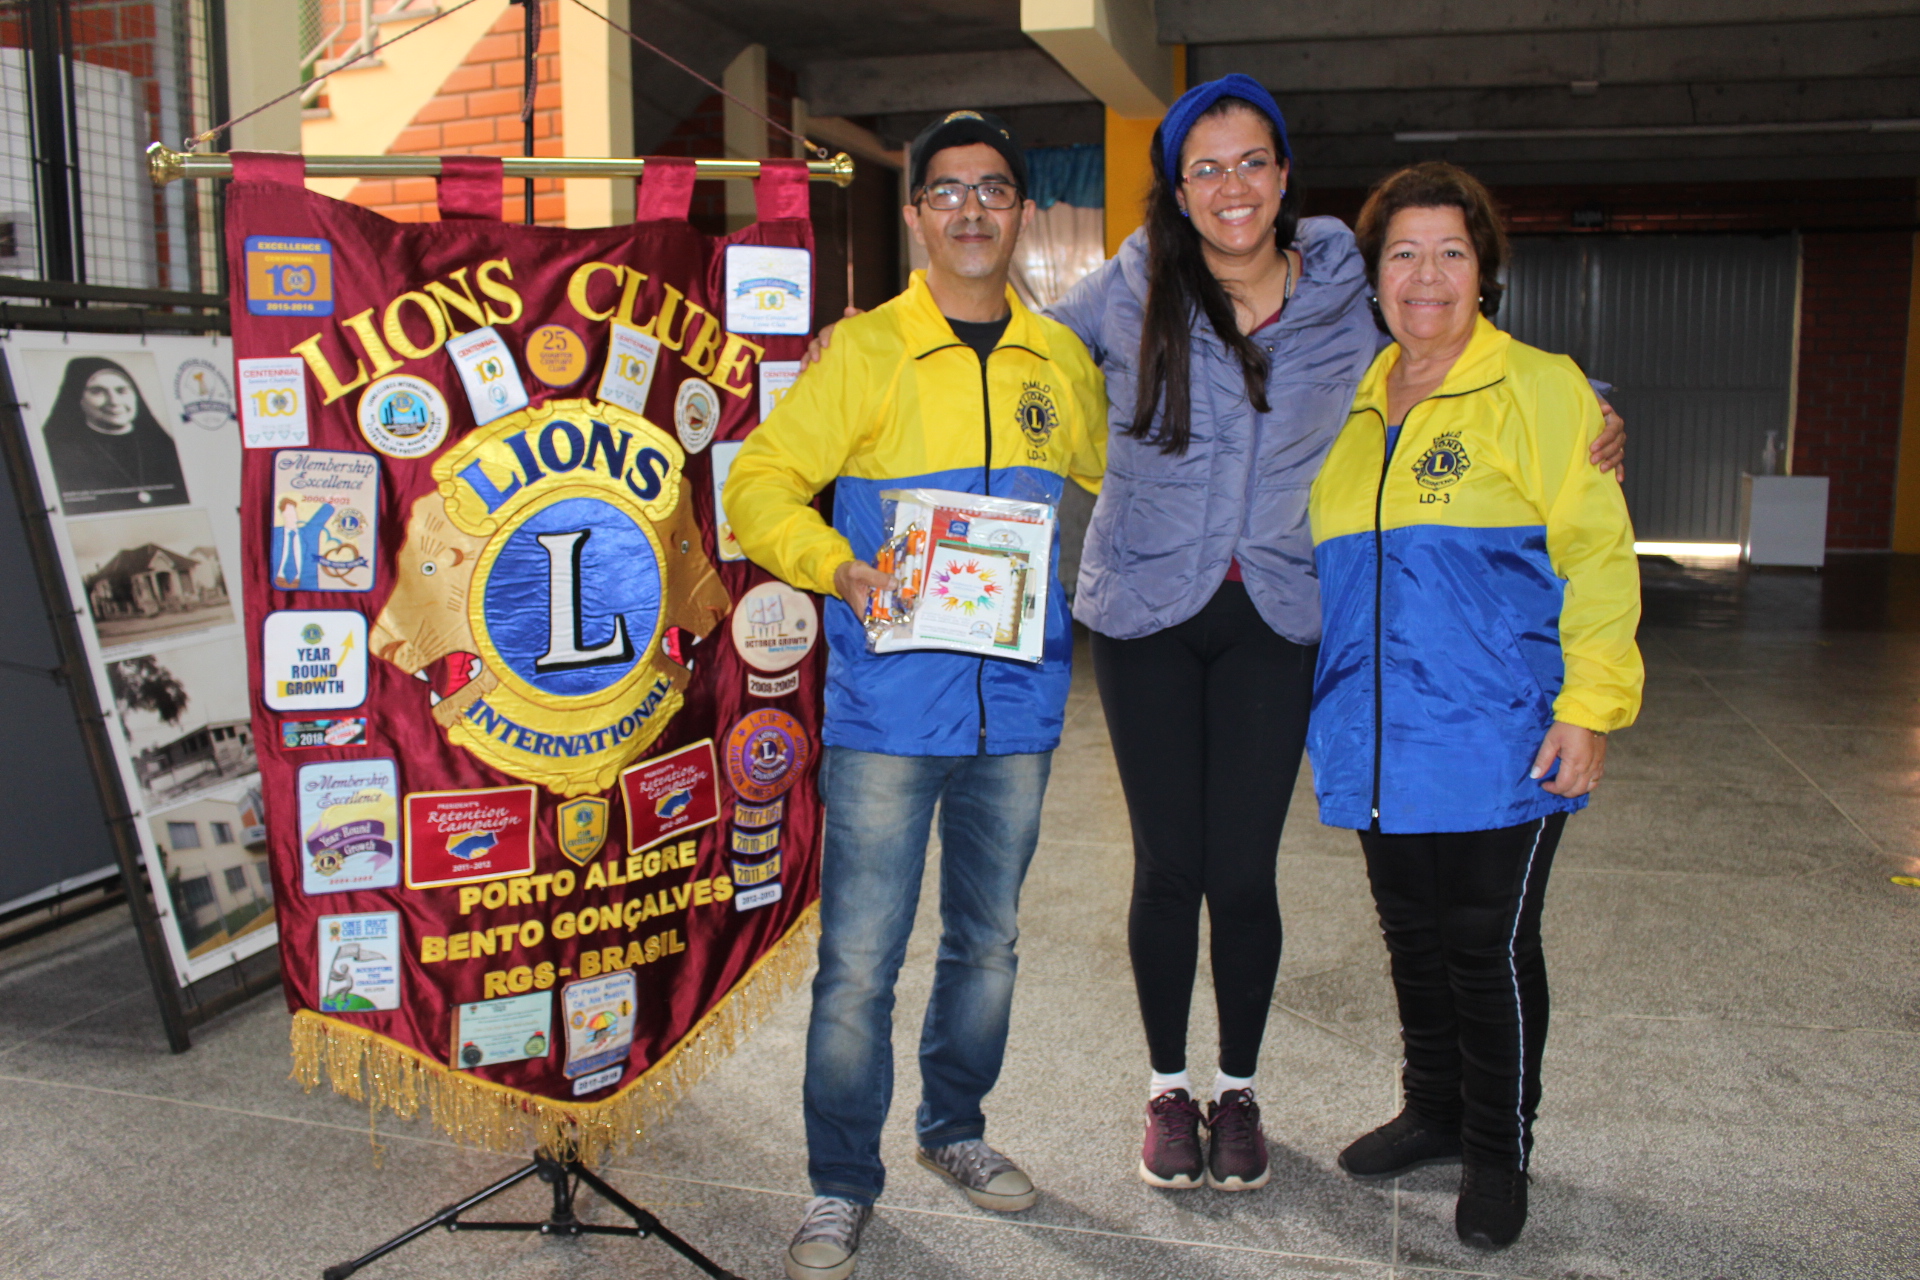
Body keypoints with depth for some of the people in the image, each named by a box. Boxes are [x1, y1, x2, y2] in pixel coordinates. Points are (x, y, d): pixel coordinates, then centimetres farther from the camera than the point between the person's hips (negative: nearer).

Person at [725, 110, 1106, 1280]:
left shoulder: (1062, 362, 9)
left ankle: (956, 1129, 39)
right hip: (889, 705, -4)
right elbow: (761, 484, -4)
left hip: (1017, 704, 4)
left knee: (988, 942, 17)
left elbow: (1115, 485, 24)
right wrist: (839, 567, -20)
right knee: (860, 960, 0)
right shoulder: (865, 351, -2)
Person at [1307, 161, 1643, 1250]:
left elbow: (1596, 557, -9)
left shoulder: (1540, 390, -4)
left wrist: (1590, 708, -15)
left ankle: (1500, 1153, 23)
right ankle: (1436, 1114, 36)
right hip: (1381, 743, 6)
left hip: (1498, 743, -5)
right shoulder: (1356, 409, 13)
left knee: (1490, 950, 4)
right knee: (1416, 942, 17)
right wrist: (1334, 707, 19)